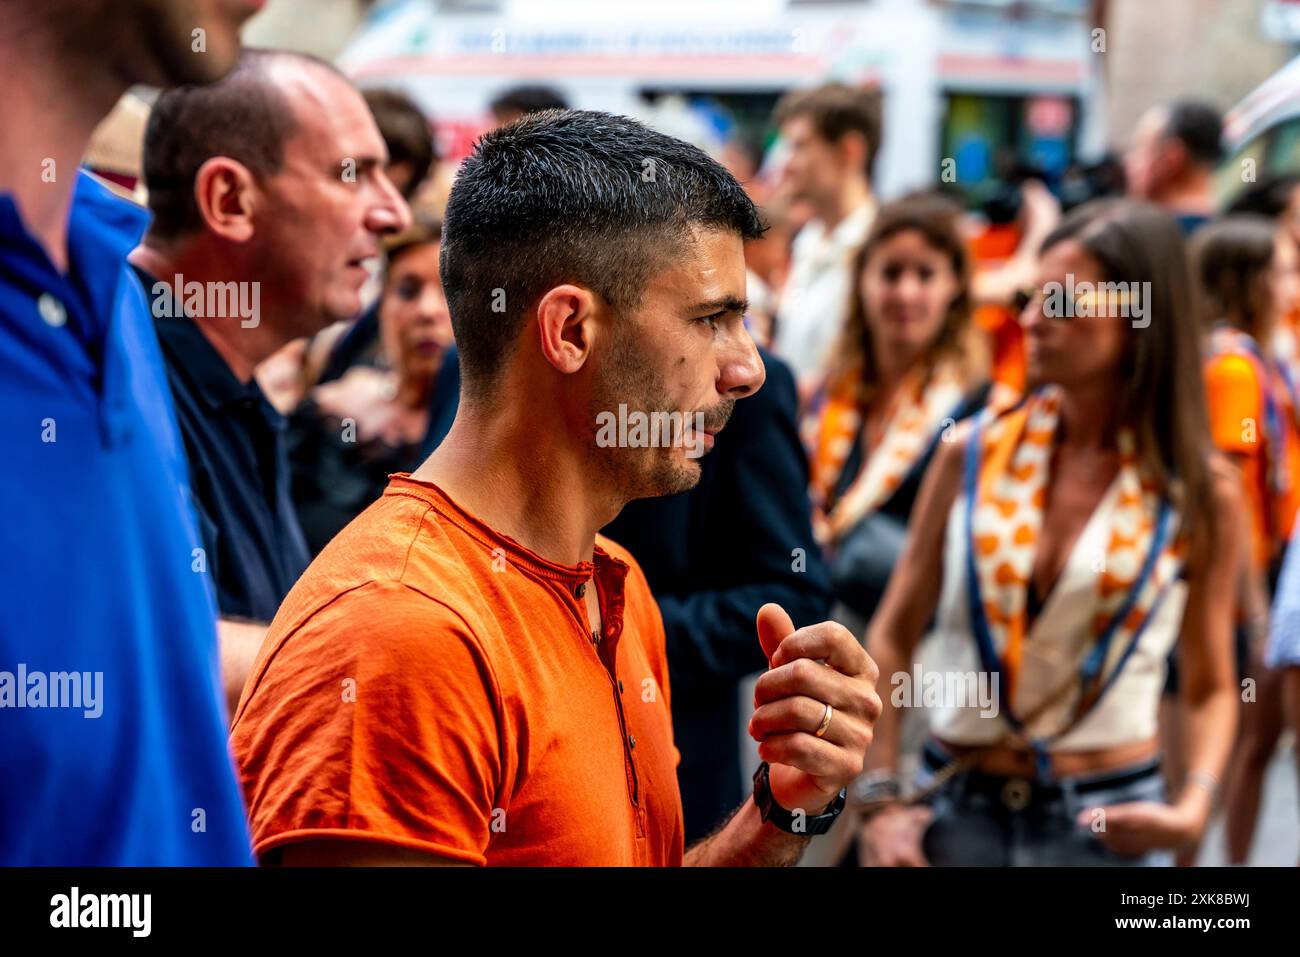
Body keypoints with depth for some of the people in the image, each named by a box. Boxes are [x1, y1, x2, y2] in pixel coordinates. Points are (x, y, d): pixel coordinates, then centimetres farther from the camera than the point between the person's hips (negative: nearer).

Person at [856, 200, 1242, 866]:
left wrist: (1192, 807, -11)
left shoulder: (1200, 494, -2)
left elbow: (1210, 687, 5)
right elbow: (892, 636, 5)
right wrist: (877, 800, -2)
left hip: (1105, 825, -1)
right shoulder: (973, 455, 0)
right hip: (955, 806, 1)